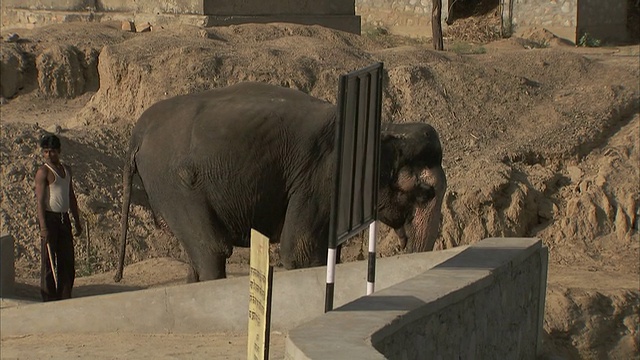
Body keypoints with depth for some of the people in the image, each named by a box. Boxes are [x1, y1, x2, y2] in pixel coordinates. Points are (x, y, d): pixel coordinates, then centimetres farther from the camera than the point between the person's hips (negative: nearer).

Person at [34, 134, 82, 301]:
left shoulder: (66, 170, 14)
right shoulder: (43, 172, -9)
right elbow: (40, 201, -14)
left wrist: (77, 222, 19)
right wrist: (43, 227, -21)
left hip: (64, 218, 7)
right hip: (49, 218, -7)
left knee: (67, 261, 8)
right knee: (48, 262, -3)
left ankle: (65, 298, 15)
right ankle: (49, 300, 2)